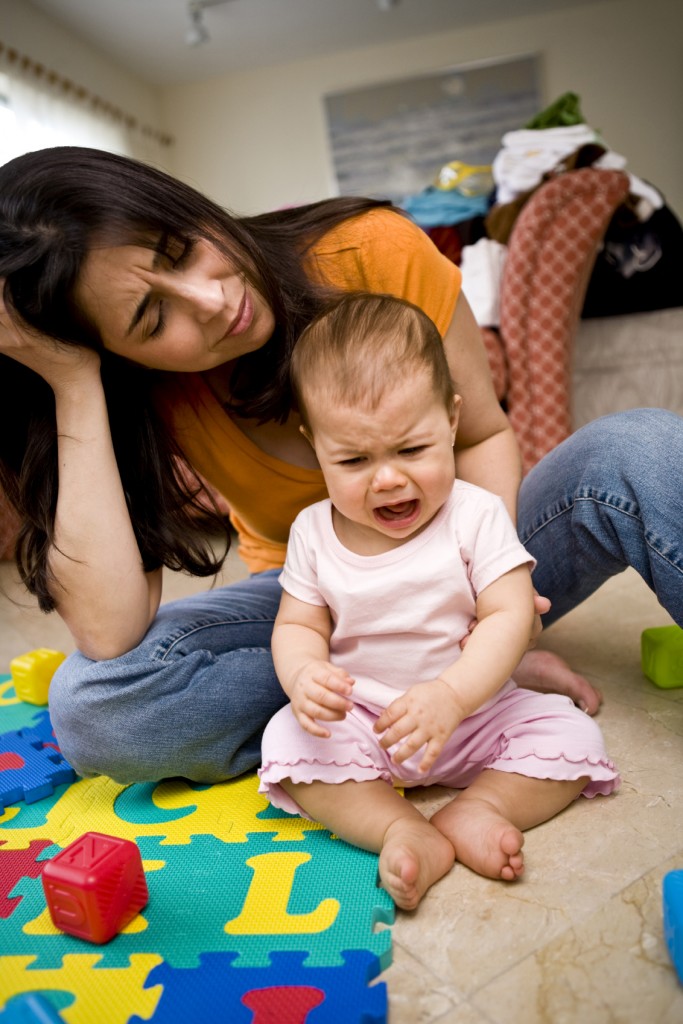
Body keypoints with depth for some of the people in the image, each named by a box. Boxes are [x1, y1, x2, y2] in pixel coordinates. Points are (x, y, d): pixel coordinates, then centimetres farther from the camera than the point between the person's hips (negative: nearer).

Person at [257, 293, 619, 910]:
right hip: (358, 722, 1)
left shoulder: (476, 516, -14)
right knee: (287, 740, -24)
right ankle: (408, 833, -24)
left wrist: (451, 695, -35)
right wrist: (303, 675, -27)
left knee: (572, 738, -16)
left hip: (473, 710, 0)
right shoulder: (314, 532, -6)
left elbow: (509, 616, -19)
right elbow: (299, 625, -2)